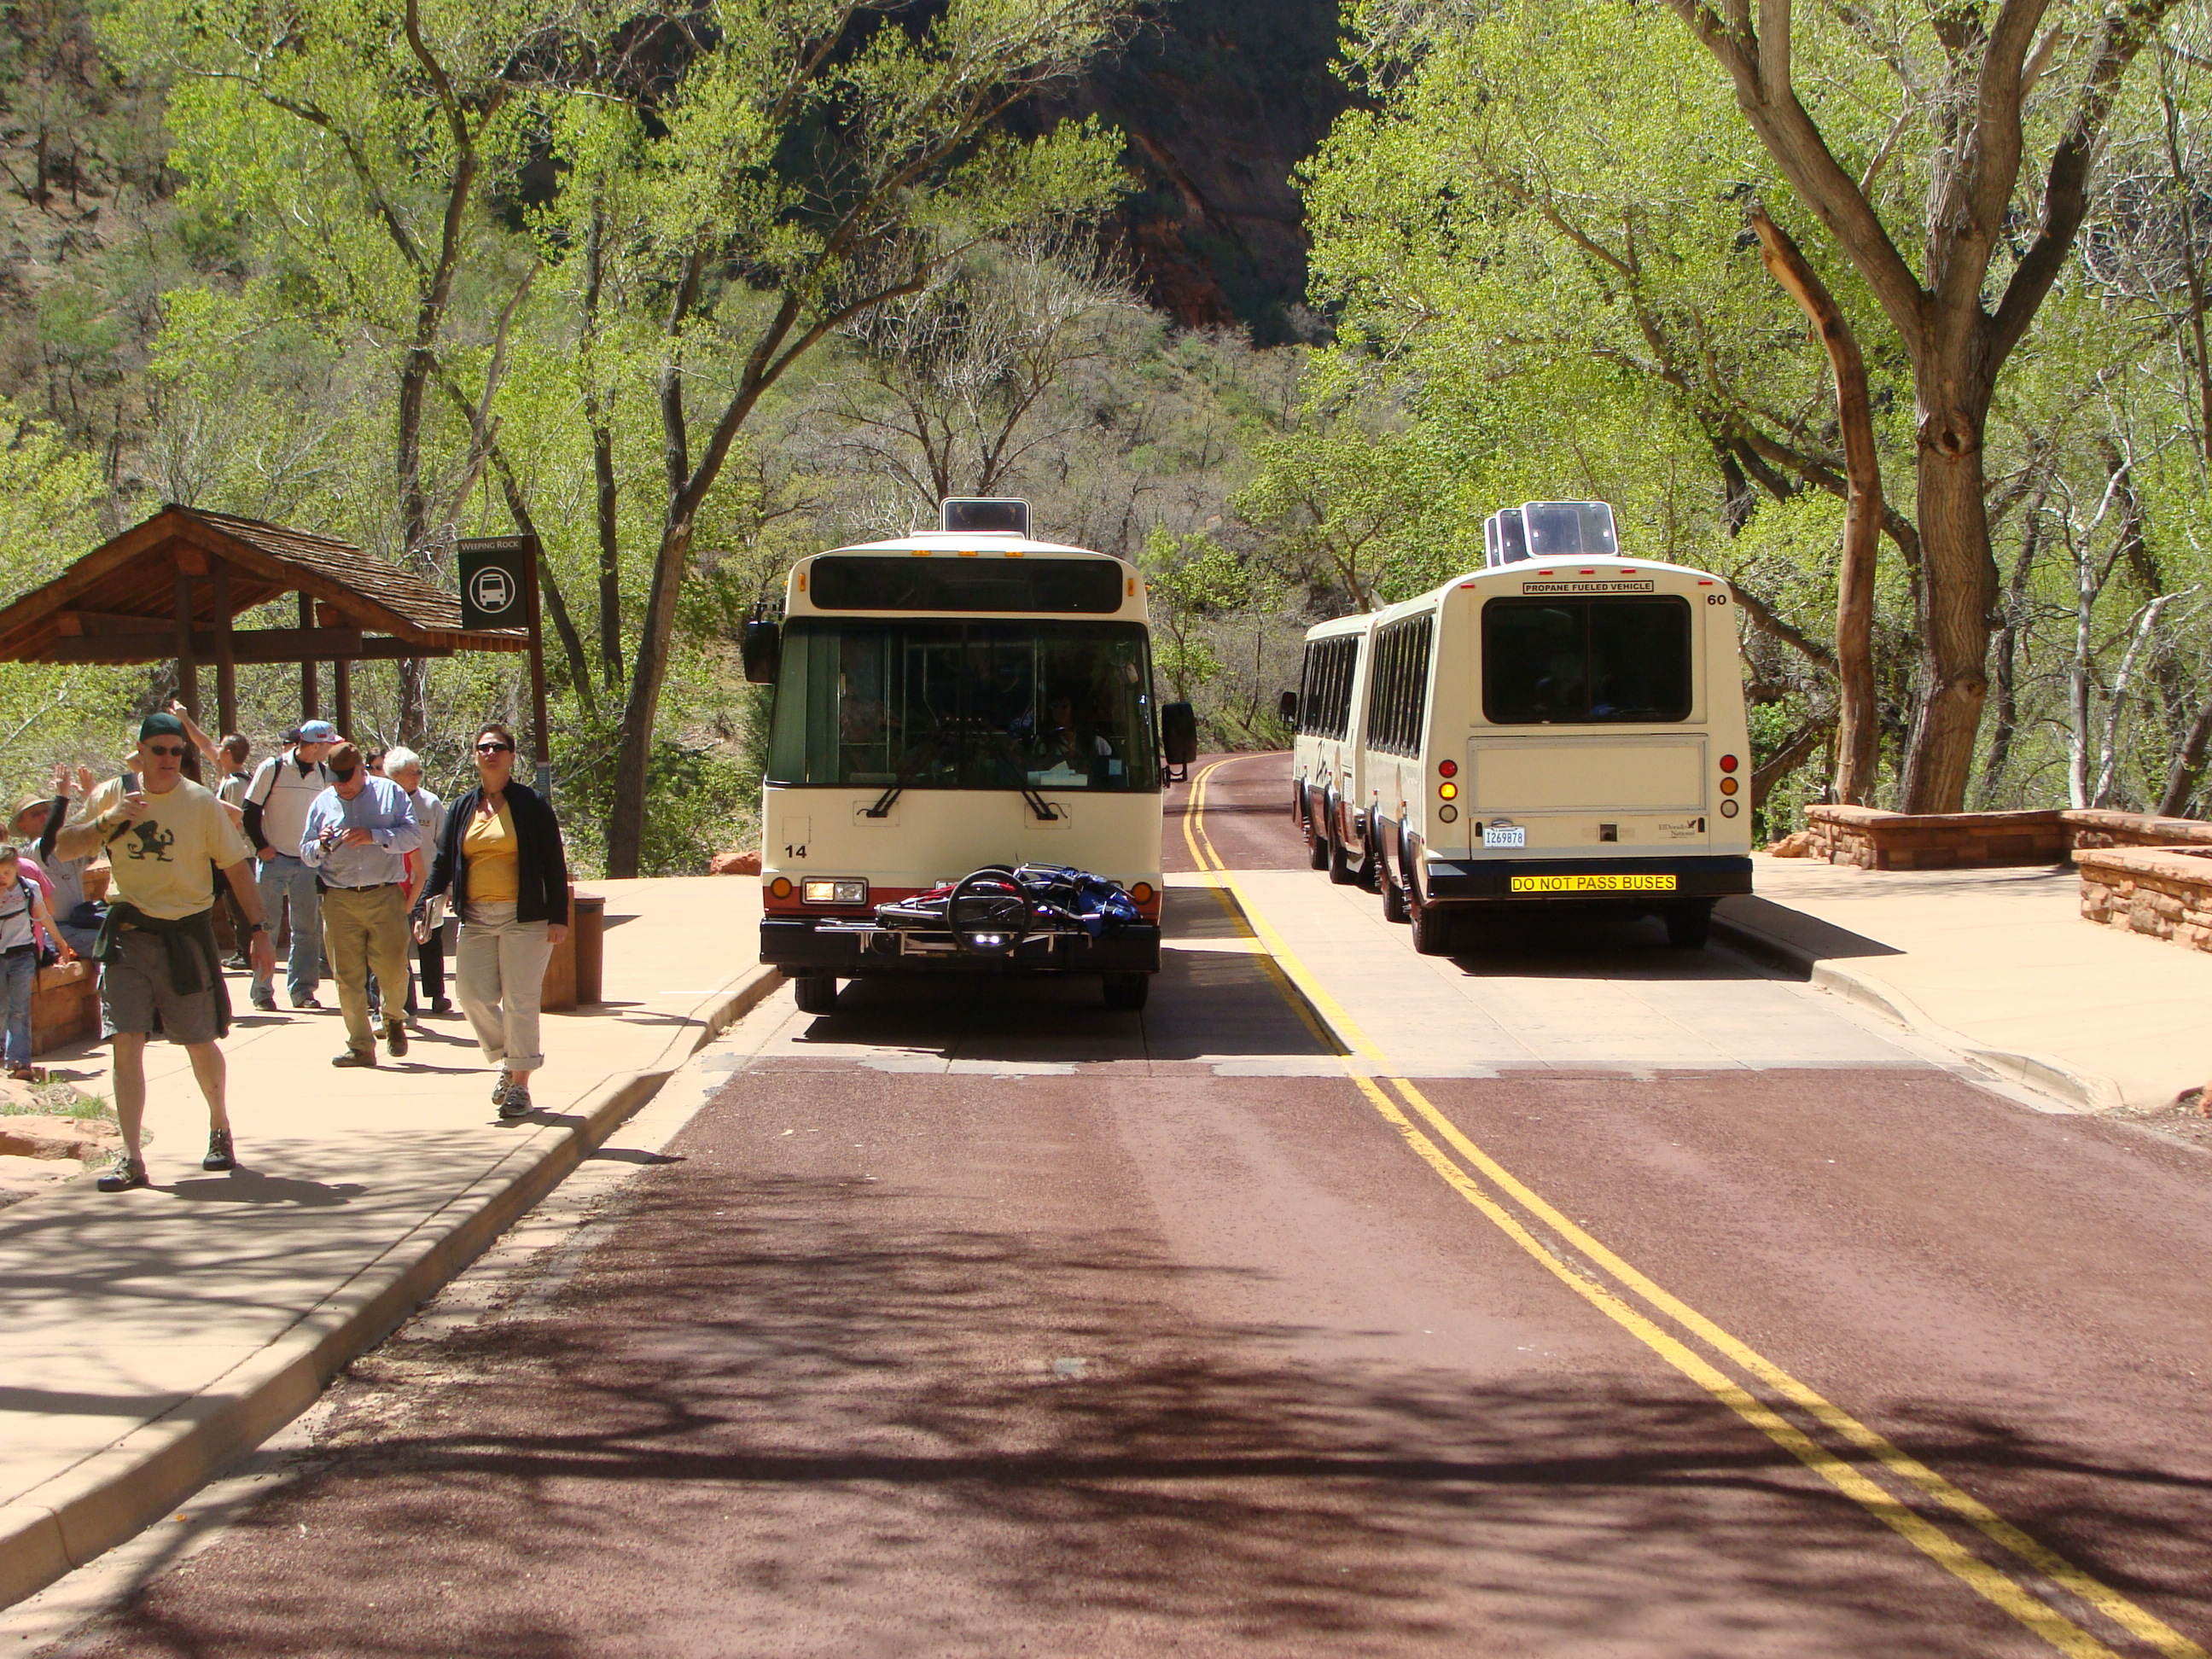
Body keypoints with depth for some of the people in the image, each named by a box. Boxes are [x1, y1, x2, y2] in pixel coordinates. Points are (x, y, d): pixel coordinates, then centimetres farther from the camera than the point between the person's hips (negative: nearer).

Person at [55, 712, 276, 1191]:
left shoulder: (201, 804, -4)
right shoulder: (112, 795, 2)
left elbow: (237, 866, -2)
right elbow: (64, 848, 2)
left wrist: (257, 930, -8)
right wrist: (108, 820, -15)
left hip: (185, 932, -1)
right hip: (128, 933, 1)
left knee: (200, 1043, 8)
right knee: (126, 1042, -9)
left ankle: (219, 1127, 35)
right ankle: (130, 1159, -8)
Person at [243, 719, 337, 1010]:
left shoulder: (324, 775, 7)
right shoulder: (273, 768, -7)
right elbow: (250, 811, -4)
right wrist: (261, 846, -9)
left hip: (307, 862, 4)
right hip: (275, 859, -4)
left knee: (308, 927, 3)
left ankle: (302, 991, 9)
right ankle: (262, 992, 5)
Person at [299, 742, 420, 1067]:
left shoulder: (391, 793, 6)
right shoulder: (322, 803, 14)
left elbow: (413, 835, -3)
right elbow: (306, 854, 15)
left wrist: (374, 836, -16)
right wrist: (321, 846, -8)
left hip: (385, 896, -2)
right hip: (339, 900, 2)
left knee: (391, 967, -7)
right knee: (348, 976, 0)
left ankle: (394, 1019, 24)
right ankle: (360, 1045, 7)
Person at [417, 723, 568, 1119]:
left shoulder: (531, 804, 1)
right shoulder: (462, 809, 13)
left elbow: (554, 863, -1)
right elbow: (443, 864, 13)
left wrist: (558, 916, -8)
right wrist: (423, 909, 1)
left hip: (524, 918, -4)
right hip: (476, 919, 4)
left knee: (520, 1001, -4)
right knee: (474, 997, -2)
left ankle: (520, 1083, 3)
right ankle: (507, 1062, 20)